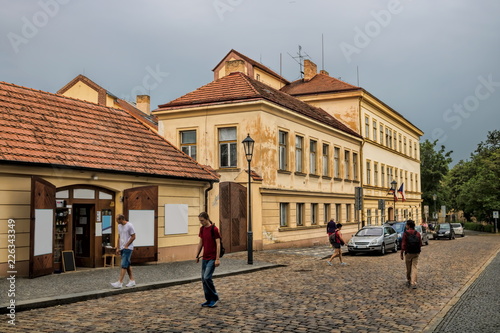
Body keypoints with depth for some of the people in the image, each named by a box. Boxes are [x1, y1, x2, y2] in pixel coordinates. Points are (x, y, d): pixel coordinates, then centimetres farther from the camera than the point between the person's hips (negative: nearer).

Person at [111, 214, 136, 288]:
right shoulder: (119, 226, 12)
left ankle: (120, 282, -15)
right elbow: (119, 237, 16)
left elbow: (133, 237, -12)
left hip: (128, 248, -8)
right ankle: (132, 280, 18)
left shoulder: (129, 226, -12)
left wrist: (126, 246, -12)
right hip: (122, 248, 8)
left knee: (124, 265, -11)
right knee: (127, 265, 11)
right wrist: (118, 248, 11)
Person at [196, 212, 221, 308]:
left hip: (212, 258, -7)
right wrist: (197, 255, 18)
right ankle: (209, 300, 16)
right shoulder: (202, 229, 9)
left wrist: (217, 259, -16)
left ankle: (215, 298, 1)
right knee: (203, 279, 6)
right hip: (205, 258, 7)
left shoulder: (214, 229, -12)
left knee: (207, 277, -14)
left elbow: (218, 244, -13)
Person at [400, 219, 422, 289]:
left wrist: (401, 253, -5)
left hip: (408, 253, -3)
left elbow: (403, 244, -12)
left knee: (408, 268, 12)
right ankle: (414, 283, -8)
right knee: (414, 268, 2)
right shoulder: (418, 233, 2)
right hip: (416, 253, 3)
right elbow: (420, 244, 5)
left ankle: (408, 281, 27)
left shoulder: (405, 233, -10)